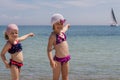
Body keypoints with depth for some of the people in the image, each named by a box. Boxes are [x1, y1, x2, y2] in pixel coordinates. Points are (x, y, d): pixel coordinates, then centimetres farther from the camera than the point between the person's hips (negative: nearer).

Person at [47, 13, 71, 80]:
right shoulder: (53, 36, -15)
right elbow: (49, 49, -21)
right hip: (58, 59, -7)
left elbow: (67, 25, 28)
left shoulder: (63, 31, 5)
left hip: (66, 59, 7)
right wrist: (51, 60, -31)